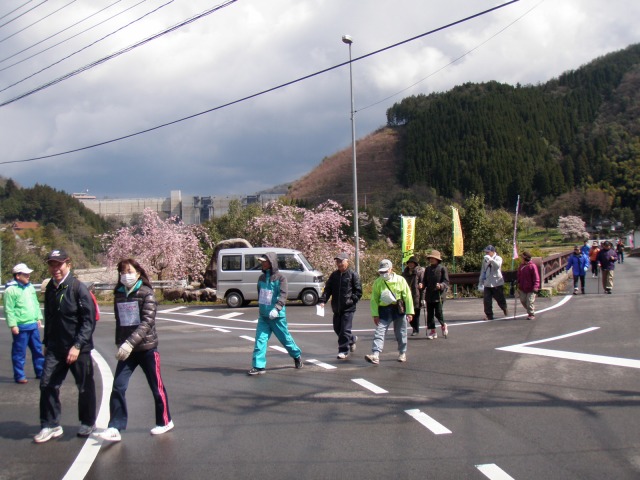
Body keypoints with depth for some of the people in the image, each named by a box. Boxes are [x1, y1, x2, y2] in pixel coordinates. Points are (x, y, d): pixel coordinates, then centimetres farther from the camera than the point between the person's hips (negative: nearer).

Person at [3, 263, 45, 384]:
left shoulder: (30, 287, 12)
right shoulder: (11, 290, -12)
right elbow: (9, 310, -14)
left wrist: (39, 318, 15)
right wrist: (13, 325, -17)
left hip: (33, 325, 7)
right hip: (21, 327, -7)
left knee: (38, 350, 14)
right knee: (19, 352, 2)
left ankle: (41, 372, 24)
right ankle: (19, 376, 10)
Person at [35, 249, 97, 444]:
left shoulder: (78, 288, -13)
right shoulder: (50, 289, 7)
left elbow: (89, 320, -15)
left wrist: (77, 345, -20)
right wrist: (46, 343, 16)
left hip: (79, 348, -5)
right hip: (55, 348, 5)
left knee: (85, 387, 8)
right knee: (47, 385, -1)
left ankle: (88, 423, 26)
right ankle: (50, 426, 12)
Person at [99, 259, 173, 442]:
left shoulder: (146, 294, -10)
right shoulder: (119, 295, 6)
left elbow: (147, 321, -19)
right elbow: (120, 322, 14)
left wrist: (130, 343, -27)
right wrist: (119, 343, 9)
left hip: (147, 348, -4)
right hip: (126, 349, 4)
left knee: (156, 387, 8)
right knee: (118, 387, -6)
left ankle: (165, 421, 24)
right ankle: (115, 427, -1)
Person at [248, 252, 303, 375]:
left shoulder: (280, 278, -9)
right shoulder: (261, 278, 10)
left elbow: (283, 295, -20)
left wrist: (277, 309, -33)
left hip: (277, 316, -5)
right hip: (263, 315, 5)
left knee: (285, 338, 9)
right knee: (260, 339, -5)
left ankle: (297, 356, 34)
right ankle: (259, 366, -4)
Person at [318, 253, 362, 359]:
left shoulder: (353, 275, -5)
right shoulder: (334, 275, 10)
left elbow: (358, 291, -4)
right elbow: (327, 289, 7)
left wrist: (352, 300, -14)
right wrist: (322, 300, -6)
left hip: (348, 308, -6)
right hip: (336, 307, 6)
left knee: (345, 329, -6)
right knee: (337, 328, 13)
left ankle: (343, 351, 3)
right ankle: (352, 339, 38)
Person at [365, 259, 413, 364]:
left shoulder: (400, 280, -3)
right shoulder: (377, 282, 0)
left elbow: (408, 296, -2)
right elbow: (374, 299, 2)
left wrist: (409, 312, -6)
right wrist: (375, 314, -4)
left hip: (399, 310, -1)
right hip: (384, 310, 1)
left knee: (401, 334, 10)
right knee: (379, 332, -11)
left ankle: (402, 353, 30)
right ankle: (375, 355, -18)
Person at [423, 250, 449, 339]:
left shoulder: (442, 268, -2)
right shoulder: (428, 269, 14)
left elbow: (446, 281, -5)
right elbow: (425, 281, 18)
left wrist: (441, 285, -24)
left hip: (439, 294, -5)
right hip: (429, 294, 5)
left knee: (438, 313, -10)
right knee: (430, 314, 4)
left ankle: (443, 325, 18)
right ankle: (431, 330, 12)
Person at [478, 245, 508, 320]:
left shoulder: (498, 258, -3)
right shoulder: (485, 260, 11)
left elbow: (498, 265, -27)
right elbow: (482, 271, 17)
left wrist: (491, 259, -43)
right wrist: (481, 283, 16)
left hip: (497, 283, -4)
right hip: (487, 284, 4)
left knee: (500, 300, 8)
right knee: (487, 300, -5)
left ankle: (505, 309, 36)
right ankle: (489, 315, 4)